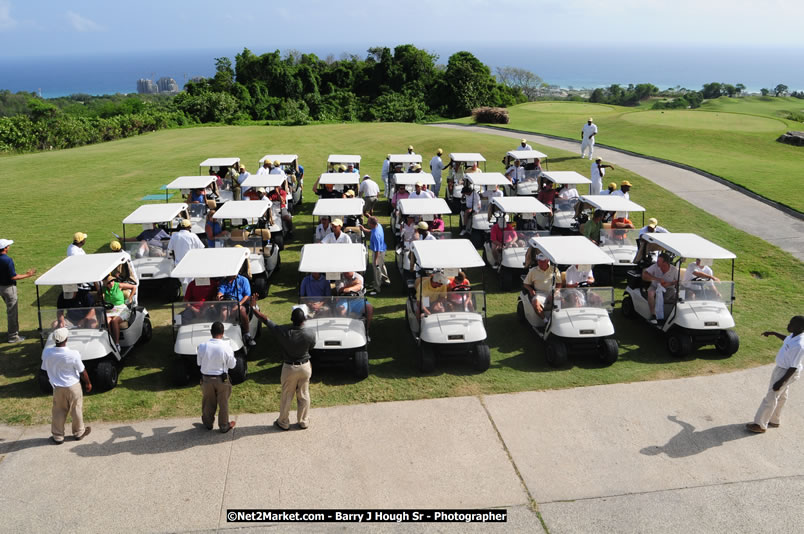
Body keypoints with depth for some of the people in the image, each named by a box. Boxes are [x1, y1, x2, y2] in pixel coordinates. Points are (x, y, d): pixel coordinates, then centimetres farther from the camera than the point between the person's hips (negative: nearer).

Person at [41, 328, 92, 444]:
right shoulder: (73, 354, -26)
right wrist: (88, 383, 5)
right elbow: (82, 372, -13)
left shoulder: (46, 352, -16)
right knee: (76, 410, 16)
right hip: (73, 386, -3)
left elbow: (45, 369, 1)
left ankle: (57, 436, 27)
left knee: (58, 412, 18)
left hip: (57, 387, 3)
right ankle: (79, 432, 33)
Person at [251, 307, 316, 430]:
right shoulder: (310, 334, -22)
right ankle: (304, 422, 33)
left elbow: (265, 319, -15)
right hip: (305, 367, 1)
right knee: (304, 396, 18)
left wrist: (253, 308, -3)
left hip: (289, 368, -1)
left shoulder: (283, 332, -26)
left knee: (286, 397, 17)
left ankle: (284, 423, 33)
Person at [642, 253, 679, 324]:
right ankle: (653, 315, -27)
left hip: (668, 288, 1)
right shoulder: (655, 266, -11)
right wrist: (657, 279, -28)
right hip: (655, 287, 0)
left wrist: (670, 283, -23)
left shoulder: (674, 269, -9)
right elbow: (644, 275, -19)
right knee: (650, 293, -35)